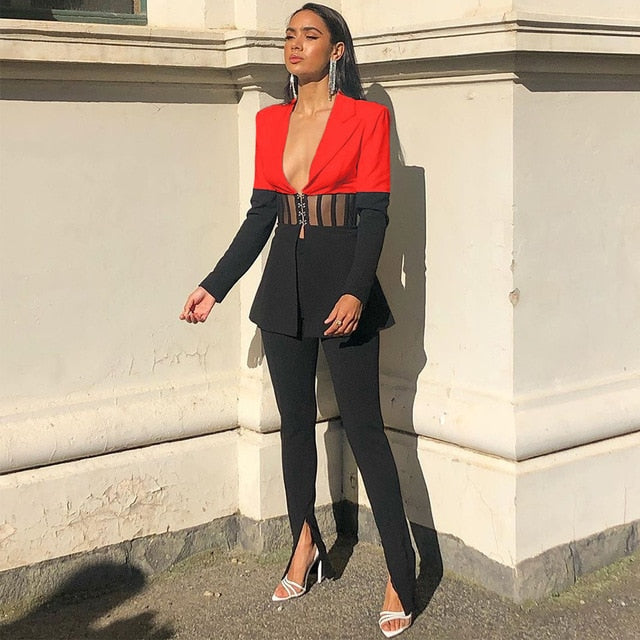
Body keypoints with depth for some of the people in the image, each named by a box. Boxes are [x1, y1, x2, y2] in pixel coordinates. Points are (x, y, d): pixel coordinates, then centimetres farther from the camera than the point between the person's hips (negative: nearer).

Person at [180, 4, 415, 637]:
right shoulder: (270, 121, 9)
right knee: (295, 419, 13)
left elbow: (374, 215, -10)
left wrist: (355, 293, -22)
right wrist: (212, 287, 9)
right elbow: (260, 215, 11)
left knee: (363, 425, -4)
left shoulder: (366, 117, -5)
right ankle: (304, 544, 30)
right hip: (284, 285, 5)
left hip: (342, 282, -5)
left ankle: (400, 576, 4)